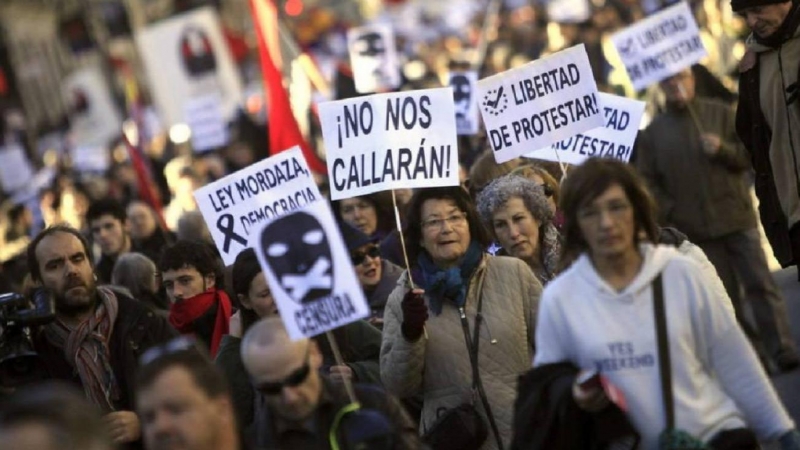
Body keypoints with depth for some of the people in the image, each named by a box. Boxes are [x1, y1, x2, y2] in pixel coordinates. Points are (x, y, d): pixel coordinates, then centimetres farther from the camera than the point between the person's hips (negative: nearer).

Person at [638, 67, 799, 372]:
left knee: (760, 285, -5)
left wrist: (723, 149, -14)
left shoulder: (720, 113, 6)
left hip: (737, 218, -1)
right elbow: (648, 181, 2)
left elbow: (747, 156, 6)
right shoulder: (654, 132, 5)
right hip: (697, 229, 1)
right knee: (727, 298, 5)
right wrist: (671, 214, -10)